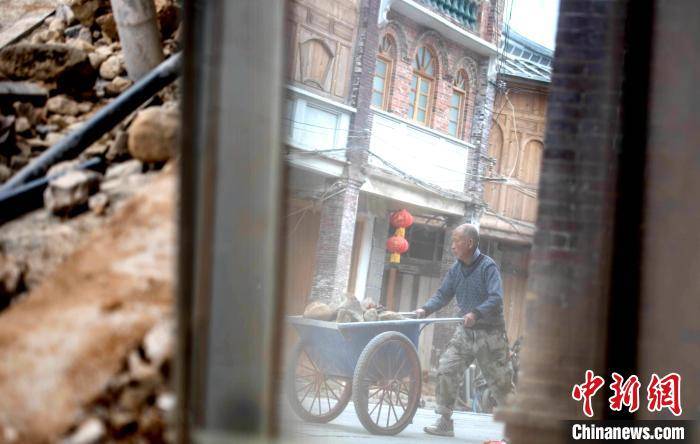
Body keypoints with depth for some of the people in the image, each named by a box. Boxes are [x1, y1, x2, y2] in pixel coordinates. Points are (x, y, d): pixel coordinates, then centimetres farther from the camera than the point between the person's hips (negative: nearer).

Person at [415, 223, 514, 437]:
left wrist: (476, 313, -38)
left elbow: (496, 298, -24)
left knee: (500, 380, 3)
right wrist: (426, 309, -10)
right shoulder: (456, 269, 6)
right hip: (465, 331, 6)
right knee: (446, 371, -5)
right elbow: (443, 295, 7)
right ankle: (444, 422, 3)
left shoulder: (488, 266, -13)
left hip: (490, 333, -6)